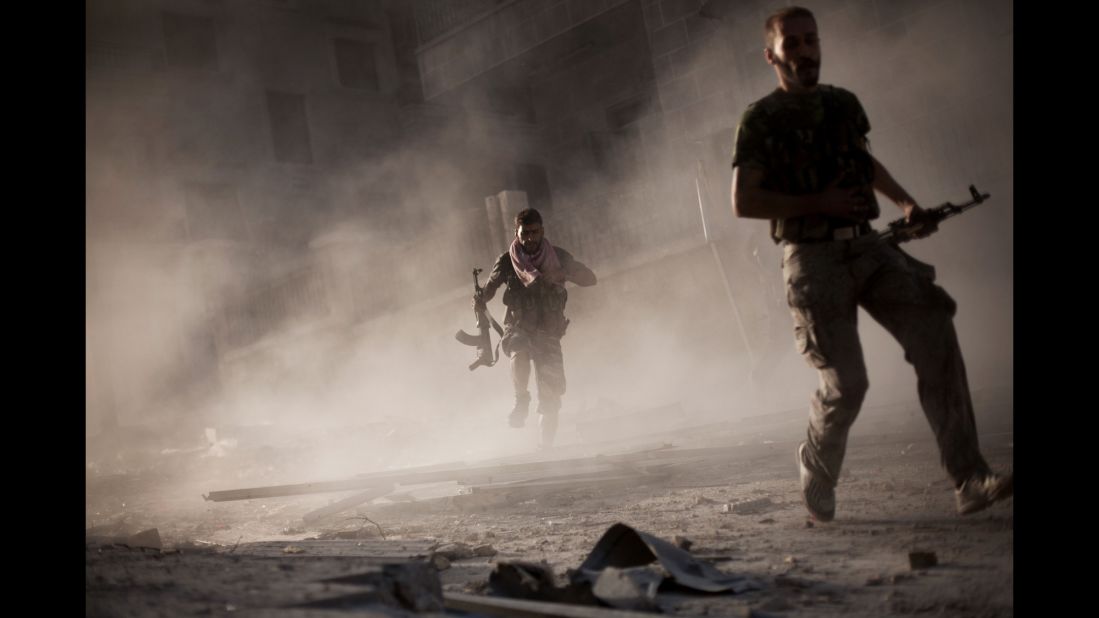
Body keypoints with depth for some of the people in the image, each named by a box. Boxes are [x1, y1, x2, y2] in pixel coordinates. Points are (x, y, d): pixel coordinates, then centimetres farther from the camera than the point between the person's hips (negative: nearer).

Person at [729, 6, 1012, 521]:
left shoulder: (843, 104, 15)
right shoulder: (761, 120, -2)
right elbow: (743, 202, -9)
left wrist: (906, 202, 15)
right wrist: (820, 202, -14)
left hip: (867, 246, 5)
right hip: (813, 259, -5)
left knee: (936, 339, -14)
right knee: (846, 383, -11)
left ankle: (969, 481, -13)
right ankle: (817, 476, 19)